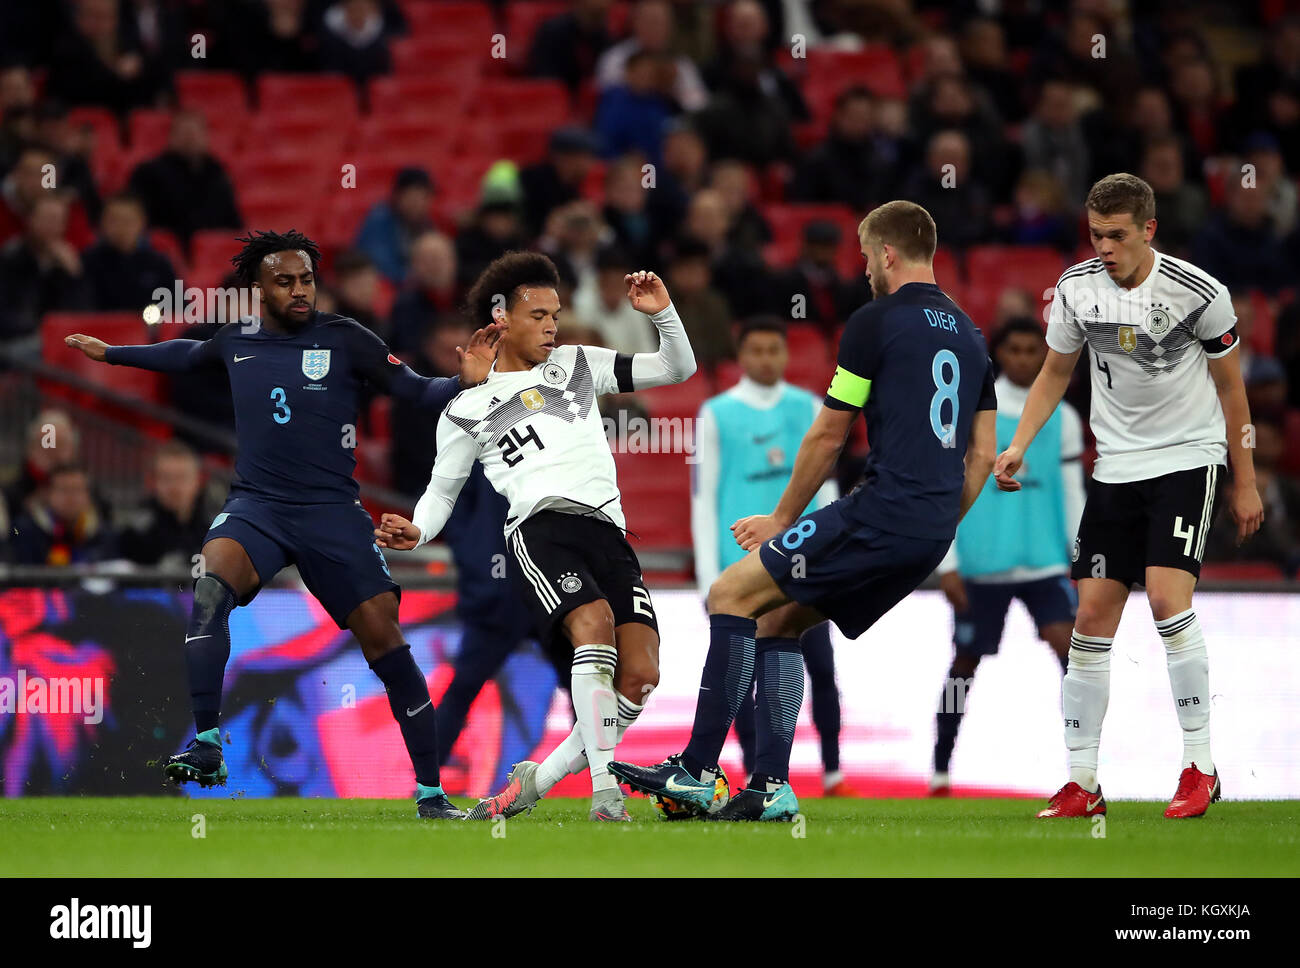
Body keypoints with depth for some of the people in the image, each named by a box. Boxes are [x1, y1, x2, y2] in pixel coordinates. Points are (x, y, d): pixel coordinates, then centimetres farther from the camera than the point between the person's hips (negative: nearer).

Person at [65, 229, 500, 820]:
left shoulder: (344, 340, 0)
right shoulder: (236, 341, 10)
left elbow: (414, 390, -4)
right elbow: (189, 356, 32)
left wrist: (465, 383, -24)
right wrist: (111, 353, 42)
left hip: (331, 511, -2)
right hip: (256, 505, 2)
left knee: (385, 643, -7)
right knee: (211, 585, -30)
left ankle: (431, 794, 4)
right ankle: (207, 748, -31)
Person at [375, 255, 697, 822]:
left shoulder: (578, 365, 23)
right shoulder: (468, 408, 14)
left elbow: (677, 369, 24)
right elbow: (442, 491, 18)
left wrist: (662, 313, 6)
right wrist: (416, 532, -3)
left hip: (608, 531, 4)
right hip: (542, 526, -4)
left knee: (640, 674, -13)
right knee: (595, 623, -33)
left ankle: (537, 780, 0)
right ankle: (604, 792, -35)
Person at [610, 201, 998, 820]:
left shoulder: (876, 322, -4)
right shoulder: (968, 335, 19)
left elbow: (827, 437, 0)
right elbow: (982, 454, 19)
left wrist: (783, 519, 12)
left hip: (882, 512, -8)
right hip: (932, 533, 8)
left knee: (733, 595, -3)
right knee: (779, 619, 19)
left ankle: (696, 772, -9)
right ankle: (772, 787, 10)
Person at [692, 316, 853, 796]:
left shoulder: (810, 409, 9)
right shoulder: (716, 415, 3)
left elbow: (825, 486, 14)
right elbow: (703, 500, 2)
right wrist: (710, 578, -3)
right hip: (742, 568, -2)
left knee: (820, 667, 0)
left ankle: (832, 769, 10)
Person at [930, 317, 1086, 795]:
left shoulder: (1062, 417, 8)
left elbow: (1072, 493, 12)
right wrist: (947, 564, -6)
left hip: (1046, 562, 2)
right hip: (982, 566, -2)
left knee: (1069, 646, -16)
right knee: (967, 661, 7)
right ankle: (940, 771, 23)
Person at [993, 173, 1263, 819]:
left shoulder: (1197, 292, -12)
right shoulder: (1077, 289, -3)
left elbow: (1229, 385, 1)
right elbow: (1054, 374, 12)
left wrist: (1245, 482, 5)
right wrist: (1017, 446, -1)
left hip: (1188, 457, -4)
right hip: (1115, 467, 4)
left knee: (1167, 597, -20)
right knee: (1093, 614, -2)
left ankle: (1200, 767, -10)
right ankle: (1082, 783, 4)